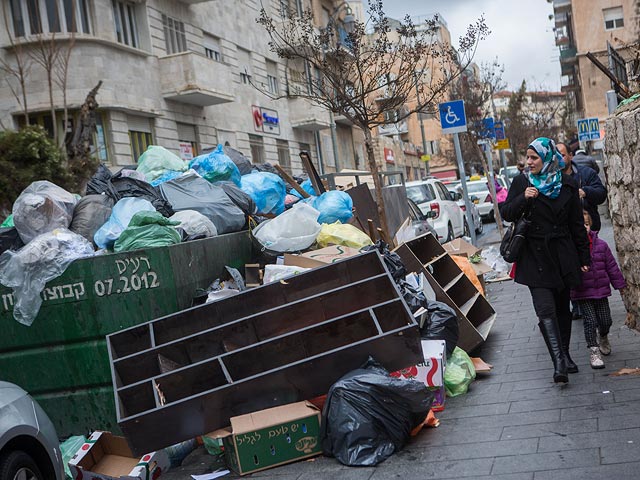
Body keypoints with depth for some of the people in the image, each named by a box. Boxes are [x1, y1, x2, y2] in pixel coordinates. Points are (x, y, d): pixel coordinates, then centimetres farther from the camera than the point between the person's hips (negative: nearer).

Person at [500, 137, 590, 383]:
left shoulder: (567, 184, 5)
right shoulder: (521, 182, 2)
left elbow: (577, 224, 9)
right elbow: (506, 214, 0)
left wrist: (583, 257, 8)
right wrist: (523, 199, -18)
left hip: (562, 254, 2)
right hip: (535, 256, -2)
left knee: (562, 307, 11)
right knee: (546, 310, -13)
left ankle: (564, 356, 25)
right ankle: (559, 362, -15)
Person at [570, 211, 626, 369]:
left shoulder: (601, 245, 0)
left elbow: (611, 266, 9)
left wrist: (619, 284, 14)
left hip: (601, 290, 4)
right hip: (582, 293, -4)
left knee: (606, 320, 10)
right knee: (590, 321, -6)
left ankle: (603, 338, 42)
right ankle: (594, 351, 6)